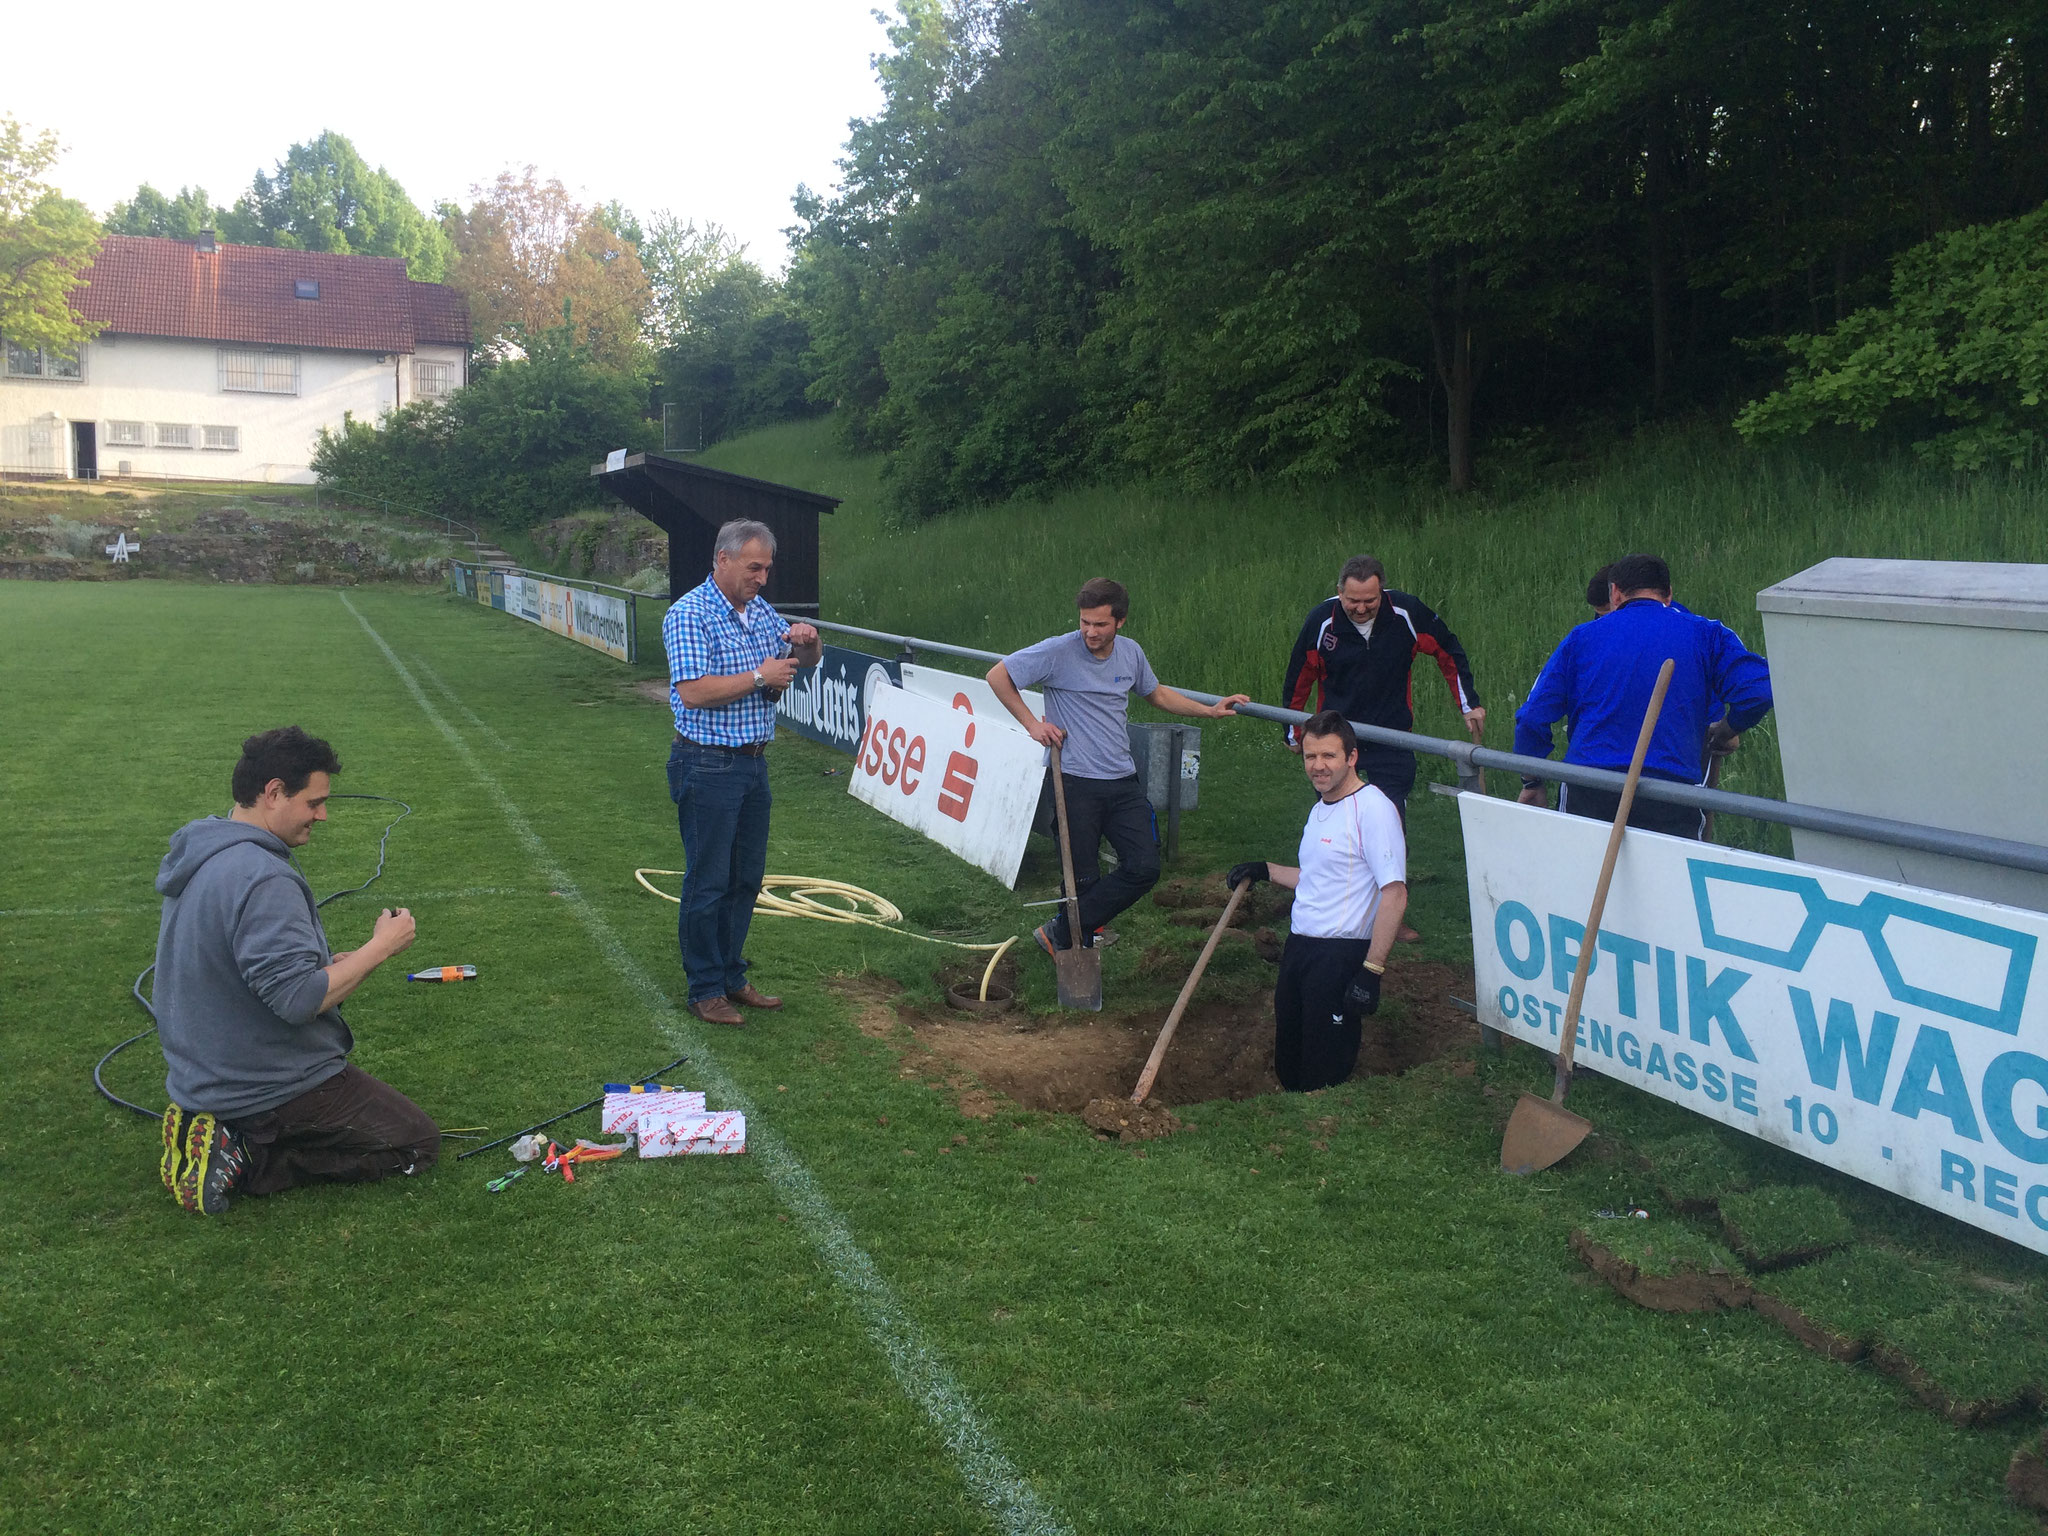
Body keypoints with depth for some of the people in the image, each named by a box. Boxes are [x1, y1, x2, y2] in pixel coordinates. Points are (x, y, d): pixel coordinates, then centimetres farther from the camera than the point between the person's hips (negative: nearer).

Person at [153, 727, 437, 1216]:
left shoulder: (198, 856, 5)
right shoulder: (263, 879, -27)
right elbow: (299, 999, -31)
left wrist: (329, 966, 7)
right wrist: (380, 948, -20)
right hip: (270, 1090, -10)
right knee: (418, 1143, 3)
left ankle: (219, 1133, 10)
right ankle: (245, 1158, -7)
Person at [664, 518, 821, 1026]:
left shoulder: (761, 610, 11)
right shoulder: (689, 615, -13)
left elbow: (806, 661, 22)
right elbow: (692, 691, -23)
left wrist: (807, 643, -2)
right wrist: (759, 676, -18)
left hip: (753, 763, 8)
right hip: (708, 768, -8)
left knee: (747, 878, 14)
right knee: (708, 881, 0)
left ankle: (732, 976, 26)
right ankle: (706, 989, 10)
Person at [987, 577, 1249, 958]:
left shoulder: (1131, 653, 7)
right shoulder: (1058, 652, -10)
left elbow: (1157, 694, 26)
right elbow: (998, 676, -3)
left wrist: (1210, 711, 21)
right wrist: (1032, 724, -7)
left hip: (1123, 782, 5)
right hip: (1076, 783, -5)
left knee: (1144, 868, -4)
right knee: (1082, 879, 0)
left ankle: (1062, 934, 6)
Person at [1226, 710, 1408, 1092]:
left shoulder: (1373, 807, -15)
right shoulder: (1320, 808, 15)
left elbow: (1394, 894, -20)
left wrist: (1372, 971, -24)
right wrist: (1265, 870, 26)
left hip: (1343, 955, -9)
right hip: (1299, 947, 9)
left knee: (1324, 1078, -5)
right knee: (1288, 1068, 15)